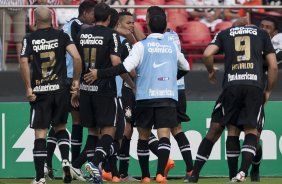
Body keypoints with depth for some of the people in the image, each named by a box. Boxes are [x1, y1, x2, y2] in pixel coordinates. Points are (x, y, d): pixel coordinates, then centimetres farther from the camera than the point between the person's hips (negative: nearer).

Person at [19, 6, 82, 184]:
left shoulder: (30, 39, 1)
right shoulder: (62, 36, 3)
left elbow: (24, 63, -11)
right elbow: (77, 58, -9)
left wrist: (29, 88, -6)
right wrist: (76, 80, 2)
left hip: (40, 90, -1)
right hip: (60, 89, 1)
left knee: (40, 133, 1)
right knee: (60, 127, 21)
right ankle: (65, 160, -3)